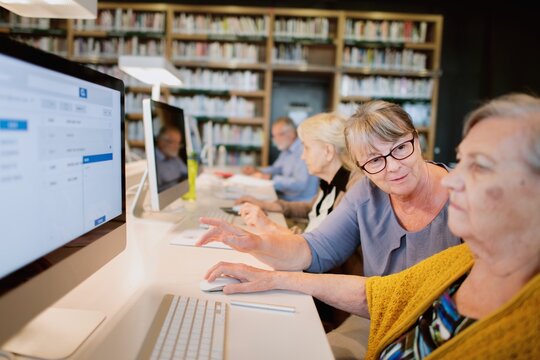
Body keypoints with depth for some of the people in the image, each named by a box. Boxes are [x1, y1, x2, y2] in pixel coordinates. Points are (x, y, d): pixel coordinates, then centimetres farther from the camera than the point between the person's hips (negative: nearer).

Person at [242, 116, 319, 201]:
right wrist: (257, 171, 8)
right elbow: (277, 169, 26)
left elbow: (300, 184, -28)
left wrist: (270, 178, -23)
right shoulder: (287, 150, 12)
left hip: (299, 201, -9)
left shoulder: (304, 150, -20)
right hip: (283, 198, 9)